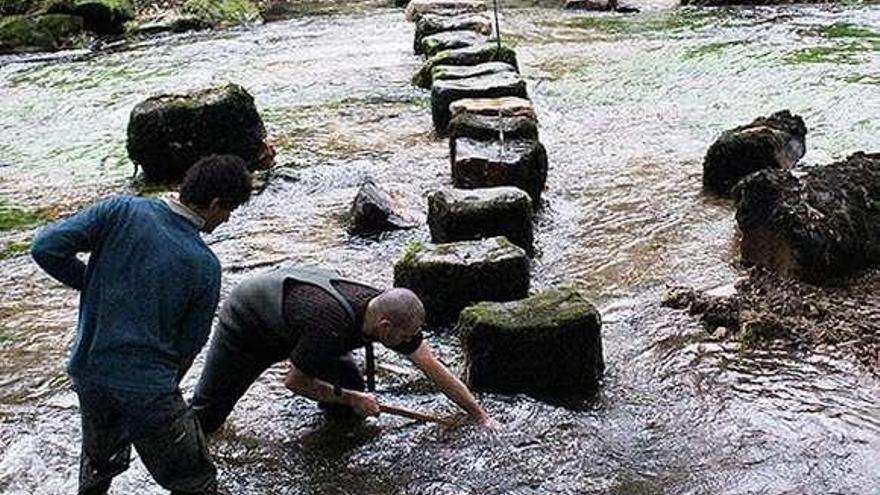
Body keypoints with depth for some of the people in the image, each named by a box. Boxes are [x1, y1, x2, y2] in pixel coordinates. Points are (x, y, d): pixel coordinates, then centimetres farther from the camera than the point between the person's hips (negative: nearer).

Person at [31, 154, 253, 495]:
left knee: (99, 466, 31)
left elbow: (46, 247, -12)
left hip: (87, 373, 5)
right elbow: (190, 344, -3)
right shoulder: (205, 266, -13)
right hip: (146, 389, -5)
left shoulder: (122, 211, -9)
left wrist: (93, 285, 3)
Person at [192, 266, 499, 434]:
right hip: (246, 325, -6)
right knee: (205, 417, 2)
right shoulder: (333, 326, -43)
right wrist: (352, 399, -19)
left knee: (349, 404, -3)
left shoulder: (389, 309, -23)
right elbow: (294, 382, -26)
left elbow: (435, 369, -14)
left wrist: (480, 416, -10)